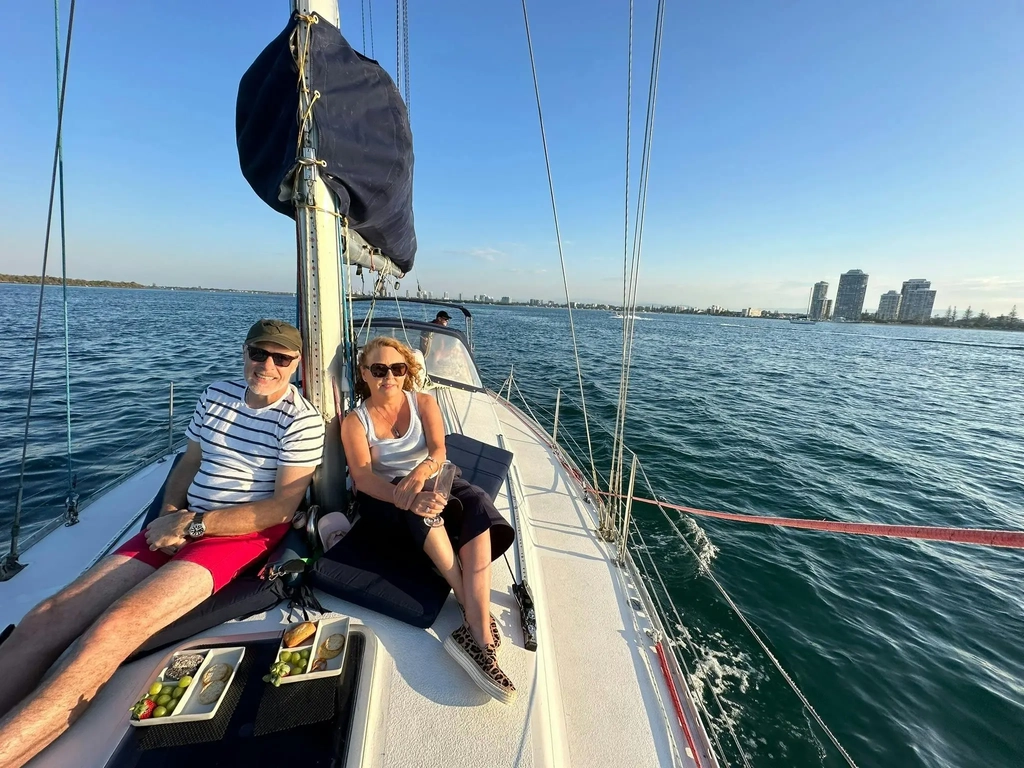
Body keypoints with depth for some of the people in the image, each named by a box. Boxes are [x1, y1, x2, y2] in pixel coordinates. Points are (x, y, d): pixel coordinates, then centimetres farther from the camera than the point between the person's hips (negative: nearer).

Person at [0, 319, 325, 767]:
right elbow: (188, 464, 18)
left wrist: (193, 523, -11)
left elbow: (283, 506, -15)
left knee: (115, 626, -26)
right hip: (185, 527, 7)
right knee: (43, 620, -9)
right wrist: (169, 517, 0)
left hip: (245, 534, -6)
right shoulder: (216, 395, 10)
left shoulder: (301, 420, -11)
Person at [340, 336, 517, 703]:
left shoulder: (424, 403, 3)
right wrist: (407, 498, -38)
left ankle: (478, 633, -36)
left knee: (477, 503, -30)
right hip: (382, 498, -1)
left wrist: (422, 471, -38)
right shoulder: (355, 421, -2)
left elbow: (438, 450, -12)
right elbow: (363, 478, -17)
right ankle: (477, 615, -30)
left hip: (428, 482, 2)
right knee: (421, 507, -37)